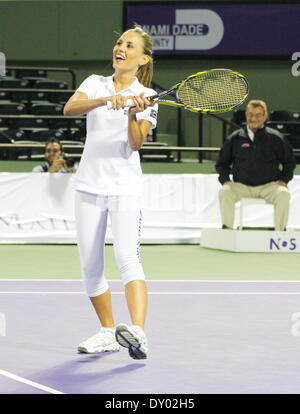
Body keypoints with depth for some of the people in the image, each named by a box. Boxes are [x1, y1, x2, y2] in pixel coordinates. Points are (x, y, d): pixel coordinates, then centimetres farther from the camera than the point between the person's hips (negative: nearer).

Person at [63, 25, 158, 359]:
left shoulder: (147, 97, 3)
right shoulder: (95, 83, 9)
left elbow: (135, 143, -9)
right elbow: (70, 108, -12)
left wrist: (132, 115, -27)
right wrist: (107, 99, -26)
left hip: (125, 188, -4)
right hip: (89, 185, 4)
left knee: (127, 257, -22)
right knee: (90, 266, 6)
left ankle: (137, 331, -38)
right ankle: (108, 332, 21)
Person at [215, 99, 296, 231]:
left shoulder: (275, 138, 6)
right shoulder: (235, 139, 8)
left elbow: (289, 162, 15)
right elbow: (222, 163, 18)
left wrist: (284, 180, 0)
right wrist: (225, 179, 0)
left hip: (269, 186, -1)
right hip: (241, 186, 1)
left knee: (283, 194, -31)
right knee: (224, 192, -28)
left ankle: (281, 231, -25)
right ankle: (227, 229, -27)